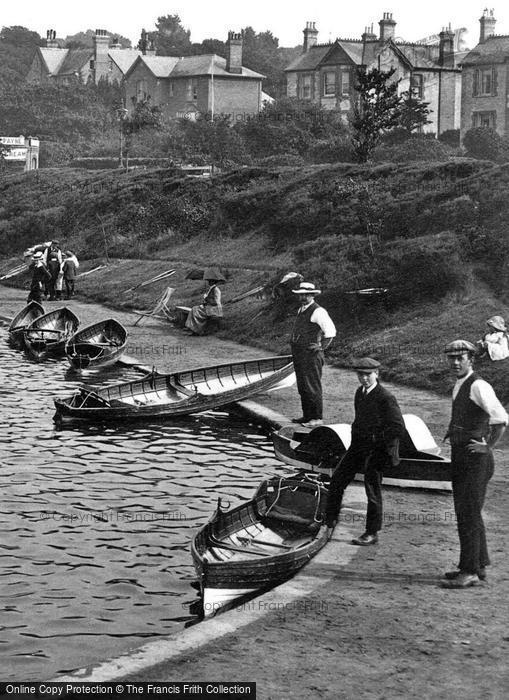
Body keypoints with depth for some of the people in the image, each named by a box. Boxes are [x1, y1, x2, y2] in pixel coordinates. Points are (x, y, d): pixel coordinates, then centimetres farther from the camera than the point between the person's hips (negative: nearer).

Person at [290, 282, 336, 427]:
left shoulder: (318, 311, -11)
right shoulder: (301, 310, 17)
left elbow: (330, 331, -16)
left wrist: (322, 346, -16)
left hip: (311, 355, -9)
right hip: (299, 354, 9)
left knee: (312, 388, -7)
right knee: (302, 387, 13)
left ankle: (317, 418, -4)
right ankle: (307, 416, 20)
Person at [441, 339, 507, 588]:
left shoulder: (478, 386, -16)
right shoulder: (459, 387, 14)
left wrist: (488, 446, -20)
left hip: (475, 459, -10)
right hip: (460, 458, 10)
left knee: (468, 514, -8)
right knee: (467, 513, 16)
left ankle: (469, 572, -4)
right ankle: (478, 566, 26)